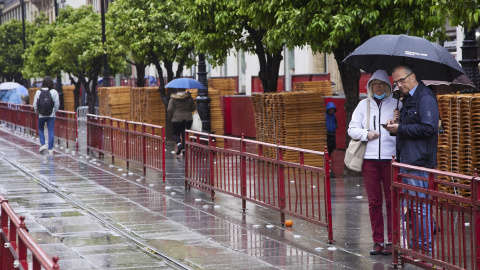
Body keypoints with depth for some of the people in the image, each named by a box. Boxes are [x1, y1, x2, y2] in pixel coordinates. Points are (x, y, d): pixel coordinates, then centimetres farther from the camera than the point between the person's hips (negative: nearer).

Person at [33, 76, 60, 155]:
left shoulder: (39, 92, -5)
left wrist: (37, 112, 13)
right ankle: (50, 149, 3)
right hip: (51, 115, 0)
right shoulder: (54, 92, -5)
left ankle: (42, 144, 3)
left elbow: (35, 105, -1)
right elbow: (57, 104, -2)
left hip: (41, 115, 0)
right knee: (51, 131, 4)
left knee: (41, 130, 19)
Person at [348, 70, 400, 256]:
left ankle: (392, 241, 2)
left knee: (391, 200, -3)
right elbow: (352, 129, 12)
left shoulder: (396, 104, 6)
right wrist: (366, 134, -7)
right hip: (369, 158, 2)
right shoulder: (364, 105, 13)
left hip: (390, 157, -2)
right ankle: (378, 241, 9)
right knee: (374, 201, 3)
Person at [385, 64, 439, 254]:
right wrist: (396, 125, 6)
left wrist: (400, 129, -16)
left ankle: (425, 247, -1)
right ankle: (417, 243, 21)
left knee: (420, 205, -7)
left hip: (419, 160, -10)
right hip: (407, 160, 10)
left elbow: (429, 128, -22)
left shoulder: (425, 98, -12)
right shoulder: (408, 99, 19)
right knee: (412, 205, 14)